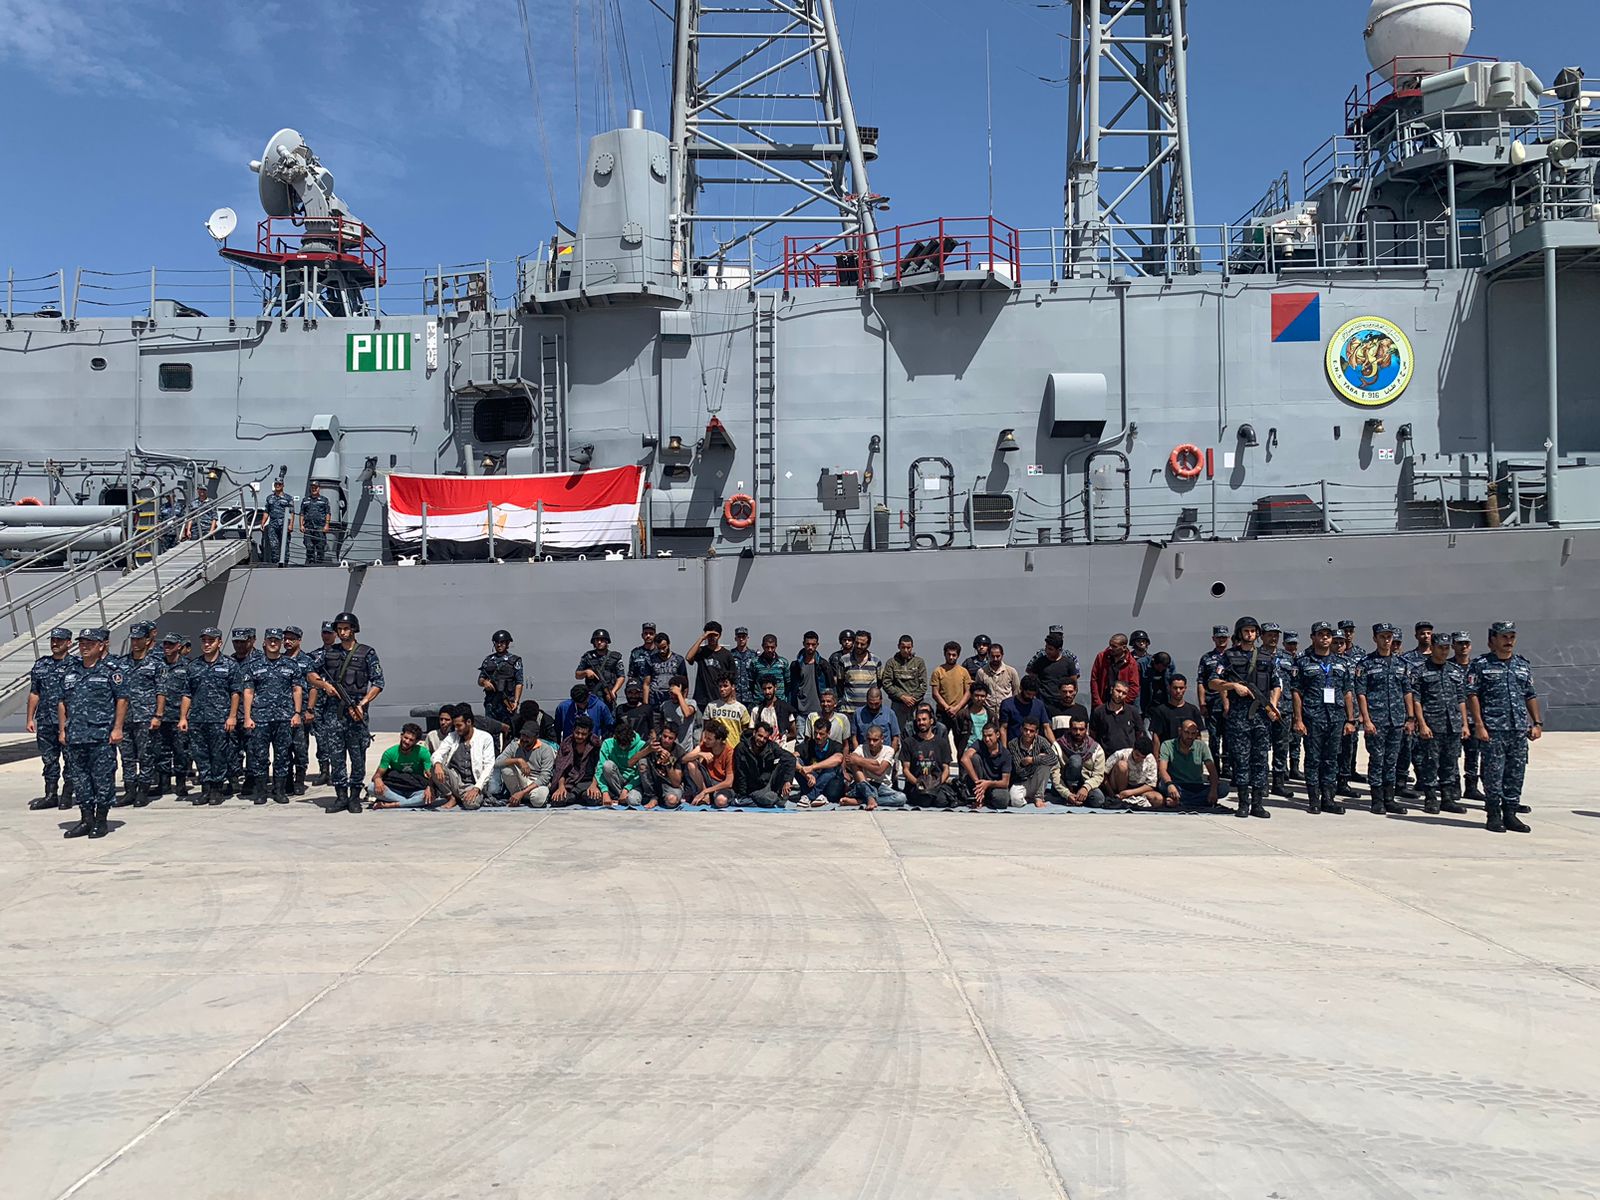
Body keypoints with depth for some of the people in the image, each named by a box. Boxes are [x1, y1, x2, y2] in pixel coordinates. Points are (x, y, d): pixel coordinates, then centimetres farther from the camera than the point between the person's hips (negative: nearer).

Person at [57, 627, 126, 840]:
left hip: (102, 736, -5)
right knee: (79, 777, 9)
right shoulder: (70, 670, 13)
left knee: (103, 778, -1)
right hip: (75, 735, 5)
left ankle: (100, 820, 8)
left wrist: (117, 728, -9)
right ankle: (86, 820, 18)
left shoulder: (111, 669, -2)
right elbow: (62, 702, 17)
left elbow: (122, 699, -4)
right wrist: (62, 729, 11)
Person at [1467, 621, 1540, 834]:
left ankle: (1510, 814, 16)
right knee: (1494, 773, -2)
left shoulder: (1524, 665, 14)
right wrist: (1479, 725, -13)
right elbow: (1472, 695, -6)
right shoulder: (1481, 664, -2)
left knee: (1516, 773, 7)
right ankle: (1493, 815, 6)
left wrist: (1537, 723, 10)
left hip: (1520, 730, 5)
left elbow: (1531, 696, 18)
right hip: (1493, 730, -5)